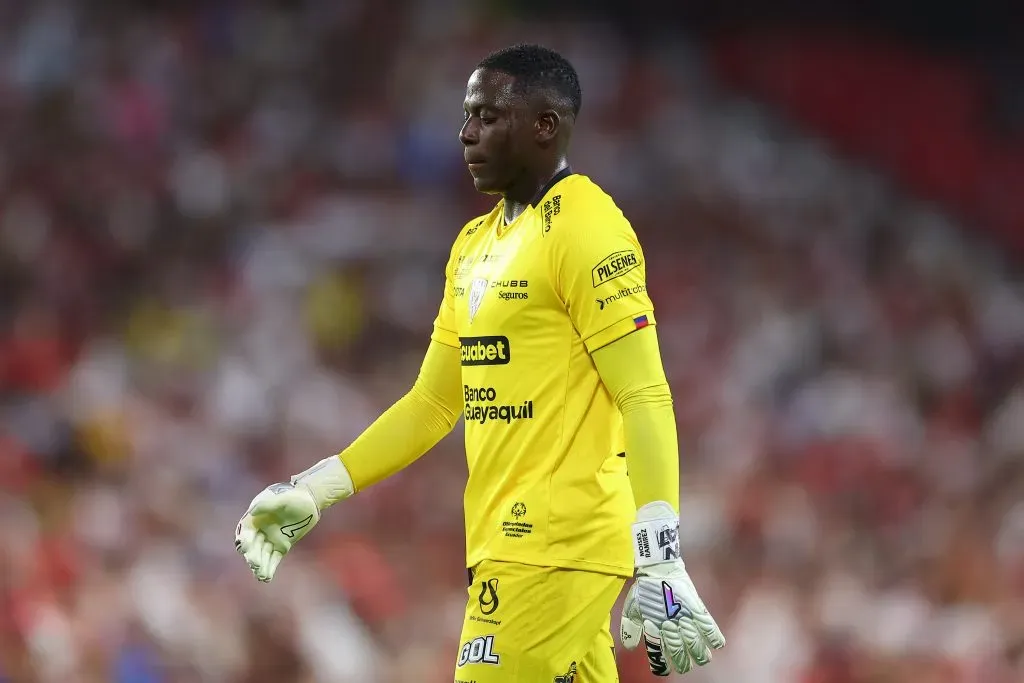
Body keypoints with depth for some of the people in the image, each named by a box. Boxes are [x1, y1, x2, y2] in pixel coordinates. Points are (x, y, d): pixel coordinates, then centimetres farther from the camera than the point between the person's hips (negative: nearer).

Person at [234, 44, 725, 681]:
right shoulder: (475, 244, 17)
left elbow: (647, 402, -16)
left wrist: (660, 566, -22)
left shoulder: (585, 229, -10)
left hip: (556, 550, -8)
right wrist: (313, 491, 17)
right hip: (503, 543, 8)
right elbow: (434, 403, 23)